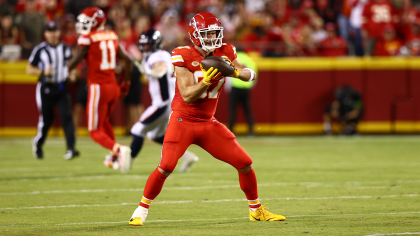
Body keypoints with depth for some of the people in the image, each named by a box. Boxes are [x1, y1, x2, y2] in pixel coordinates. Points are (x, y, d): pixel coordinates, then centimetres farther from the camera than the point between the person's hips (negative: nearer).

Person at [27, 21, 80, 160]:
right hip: (45, 88, -2)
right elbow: (29, 69, -3)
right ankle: (37, 143, 33)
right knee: (46, 119, 5)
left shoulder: (65, 49, 6)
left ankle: (70, 149, -18)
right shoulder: (40, 50, -6)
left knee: (67, 116, -13)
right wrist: (43, 72, -20)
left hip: (62, 88, 2)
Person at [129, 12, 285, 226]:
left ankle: (256, 209, 20)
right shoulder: (184, 57, -15)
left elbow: (250, 75, 0)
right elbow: (187, 96, -19)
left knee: (245, 163, 2)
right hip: (183, 121, -5)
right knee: (165, 167, -19)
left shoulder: (224, 53, 0)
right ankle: (142, 210, 0)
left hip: (208, 124, 5)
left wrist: (233, 71, -20)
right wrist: (207, 80, -33)